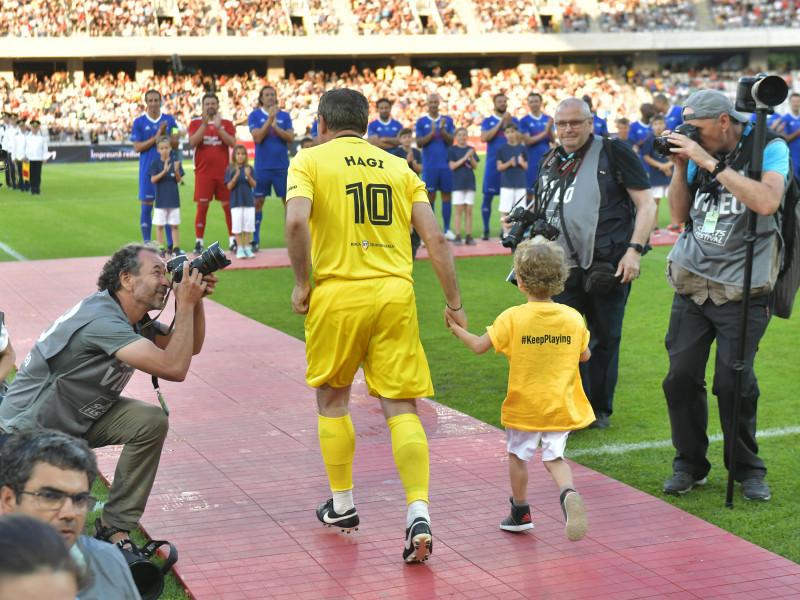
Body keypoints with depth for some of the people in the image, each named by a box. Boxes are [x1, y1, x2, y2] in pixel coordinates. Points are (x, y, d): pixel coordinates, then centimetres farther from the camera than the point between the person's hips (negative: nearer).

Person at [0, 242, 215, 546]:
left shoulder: (133, 319, 0)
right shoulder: (102, 319, -30)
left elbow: (191, 347, 10)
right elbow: (175, 367, -37)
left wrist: (197, 300, -6)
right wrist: (185, 304, -29)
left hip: (78, 418, 9)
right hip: (30, 428, -9)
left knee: (151, 421, -13)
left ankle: (113, 529, -2)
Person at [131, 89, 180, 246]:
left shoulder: (169, 120, 6)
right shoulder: (139, 122, 2)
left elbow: (175, 145, 2)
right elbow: (137, 147, -4)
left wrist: (165, 134, -15)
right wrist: (156, 137, -14)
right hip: (147, 170, -1)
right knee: (146, 207, 1)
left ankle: (171, 244, 9)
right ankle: (147, 244, 10)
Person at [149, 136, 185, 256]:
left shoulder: (175, 162, 2)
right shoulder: (155, 163, -2)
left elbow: (179, 180, 0)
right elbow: (153, 179, -11)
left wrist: (177, 171, -20)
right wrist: (164, 172, -26)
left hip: (174, 199, 1)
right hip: (160, 200, -1)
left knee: (174, 225, 7)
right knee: (159, 225, 3)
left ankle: (176, 248, 12)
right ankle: (161, 248, 9)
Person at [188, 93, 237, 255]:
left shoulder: (226, 123, 8)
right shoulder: (196, 123, 6)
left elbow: (232, 143, -7)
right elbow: (192, 142, -11)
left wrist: (218, 127, -16)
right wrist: (204, 125, -19)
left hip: (223, 172, 1)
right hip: (203, 173, -1)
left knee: (228, 206, 2)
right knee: (202, 207, -3)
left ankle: (233, 240, 10)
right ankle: (199, 242, 1)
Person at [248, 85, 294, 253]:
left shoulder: (284, 116, 7)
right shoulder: (255, 116, 2)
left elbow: (291, 138, -4)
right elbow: (257, 138, -11)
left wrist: (276, 126, -17)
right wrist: (270, 118, -16)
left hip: (282, 166, 1)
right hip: (262, 167, -1)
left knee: (289, 201, 0)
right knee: (258, 202, 2)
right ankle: (255, 239, 10)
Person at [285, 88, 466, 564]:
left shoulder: (310, 160, 4)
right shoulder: (399, 167, 13)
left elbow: (297, 222, -16)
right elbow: (436, 238, 5)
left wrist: (302, 283, -4)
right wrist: (454, 302, 10)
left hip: (337, 293, -2)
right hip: (395, 293, 2)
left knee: (333, 399, 19)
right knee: (401, 407, 2)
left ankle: (342, 504, 28)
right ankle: (419, 513, -12)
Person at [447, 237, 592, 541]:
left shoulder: (513, 318, -15)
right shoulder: (573, 317, -5)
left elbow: (479, 346, -8)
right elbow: (585, 355, 7)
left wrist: (458, 330, 9)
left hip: (525, 404, -2)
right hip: (561, 404, 2)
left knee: (518, 455, 17)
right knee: (554, 457, 12)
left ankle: (521, 513, 29)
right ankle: (568, 493, -18)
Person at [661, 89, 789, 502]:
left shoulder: (769, 149, -7)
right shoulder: (699, 153, 8)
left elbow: (767, 202, -25)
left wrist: (711, 162, -23)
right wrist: (680, 167, -3)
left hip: (742, 291, -4)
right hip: (692, 283, 5)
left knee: (734, 383, -6)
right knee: (681, 376, 0)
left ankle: (747, 470, 15)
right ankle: (689, 464, 18)